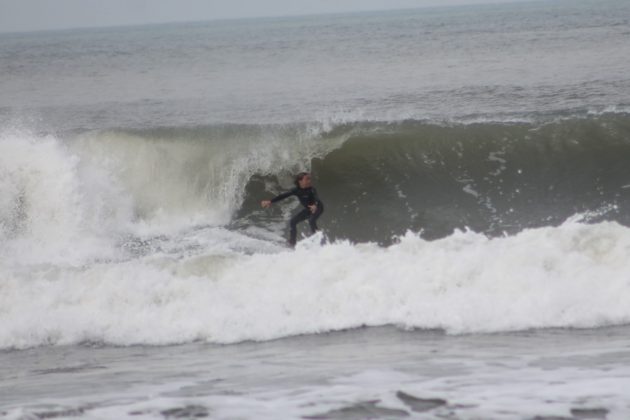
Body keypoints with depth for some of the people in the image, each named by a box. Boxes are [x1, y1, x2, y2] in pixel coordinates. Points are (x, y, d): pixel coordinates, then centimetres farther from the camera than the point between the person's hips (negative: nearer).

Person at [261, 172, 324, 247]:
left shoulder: (312, 189, -27)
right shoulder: (297, 190, -15)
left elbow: (316, 198, -45)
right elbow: (284, 195, -14)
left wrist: (315, 205, -68)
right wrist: (270, 201, -19)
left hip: (317, 207, -6)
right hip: (308, 209, 6)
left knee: (311, 220, -33)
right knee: (293, 221, -4)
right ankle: (292, 243, 5)